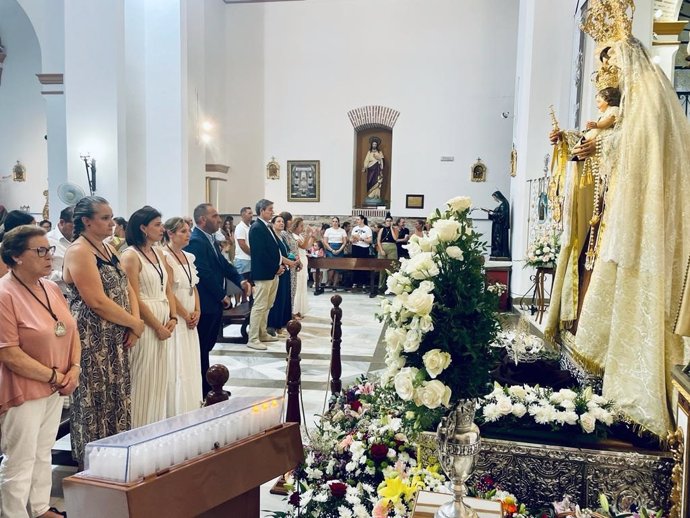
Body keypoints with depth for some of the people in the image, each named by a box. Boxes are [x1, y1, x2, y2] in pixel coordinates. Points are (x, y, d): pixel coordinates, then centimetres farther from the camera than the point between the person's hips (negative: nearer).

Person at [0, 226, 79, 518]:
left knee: (43, 454, 21)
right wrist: (54, 376, -17)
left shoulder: (51, 288, 4)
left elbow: (71, 330, 10)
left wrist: (74, 369, -4)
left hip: (55, 389, 8)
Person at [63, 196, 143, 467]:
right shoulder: (79, 252, -14)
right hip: (92, 340, -8)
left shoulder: (108, 249, 12)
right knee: (97, 400, 2)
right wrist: (135, 324, -12)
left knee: (117, 396, 13)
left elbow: (127, 288, 11)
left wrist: (134, 324, -4)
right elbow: (97, 302, -21)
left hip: (116, 337, 8)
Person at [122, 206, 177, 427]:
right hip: (146, 324, -8)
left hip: (165, 323, 8)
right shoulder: (131, 256, -10)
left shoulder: (158, 254, 13)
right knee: (144, 380, 0)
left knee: (161, 378, 13)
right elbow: (135, 299, -15)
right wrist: (158, 326, -13)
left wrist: (173, 318, 0)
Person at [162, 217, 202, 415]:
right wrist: (186, 315, -12)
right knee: (176, 366, -3)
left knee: (191, 365, 12)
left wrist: (197, 311, 1)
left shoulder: (188, 257, 12)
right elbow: (167, 292, -16)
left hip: (190, 320, 8)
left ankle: (191, 408, 22)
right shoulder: (164, 256, -13)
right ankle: (176, 412, 6)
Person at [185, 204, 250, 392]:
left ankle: (207, 387, 28)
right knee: (202, 348, 3)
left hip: (215, 303, 9)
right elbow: (204, 274, -22)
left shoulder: (211, 240, 12)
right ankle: (203, 391, 14)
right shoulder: (196, 241, -18)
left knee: (206, 347, 17)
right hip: (204, 305, -9)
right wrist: (223, 296, -14)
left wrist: (240, 280, -2)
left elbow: (223, 265, 14)